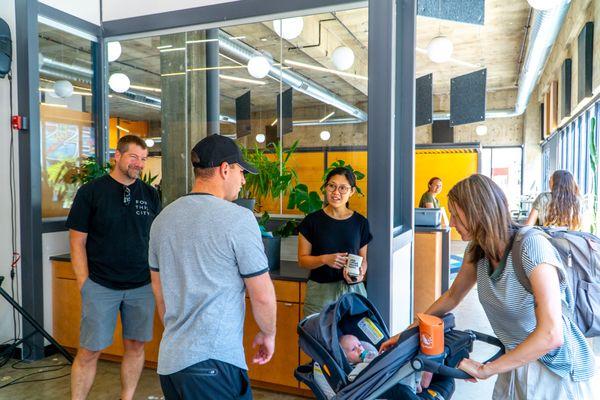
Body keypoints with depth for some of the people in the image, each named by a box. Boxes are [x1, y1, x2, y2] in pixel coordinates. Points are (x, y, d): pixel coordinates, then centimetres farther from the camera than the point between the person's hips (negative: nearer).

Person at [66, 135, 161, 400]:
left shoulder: (150, 195, 6)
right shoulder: (90, 192, -2)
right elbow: (78, 242, -1)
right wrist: (84, 285, -6)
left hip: (142, 286, 3)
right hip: (100, 286, -2)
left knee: (135, 346, 11)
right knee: (89, 351, 4)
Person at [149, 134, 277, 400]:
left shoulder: (162, 219, 5)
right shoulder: (238, 218, -15)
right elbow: (262, 295, -11)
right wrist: (268, 334, 7)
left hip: (168, 360, 7)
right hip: (213, 362, -7)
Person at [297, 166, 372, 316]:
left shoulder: (360, 222, 3)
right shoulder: (312, 221, -3)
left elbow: (363, 259, 12)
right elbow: (302, 260, -1)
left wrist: (360, 273, -8)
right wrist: (325, 259, -17)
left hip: (353, 291, 2)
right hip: (320, 292, -1)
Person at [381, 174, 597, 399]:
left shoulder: (531, 247, -27)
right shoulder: (476, 251, -6)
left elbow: (551, 335, -32)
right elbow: (452, 296, 11)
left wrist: (485, 370, -24)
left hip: (557, 372, -5)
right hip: (516, 363, 5)